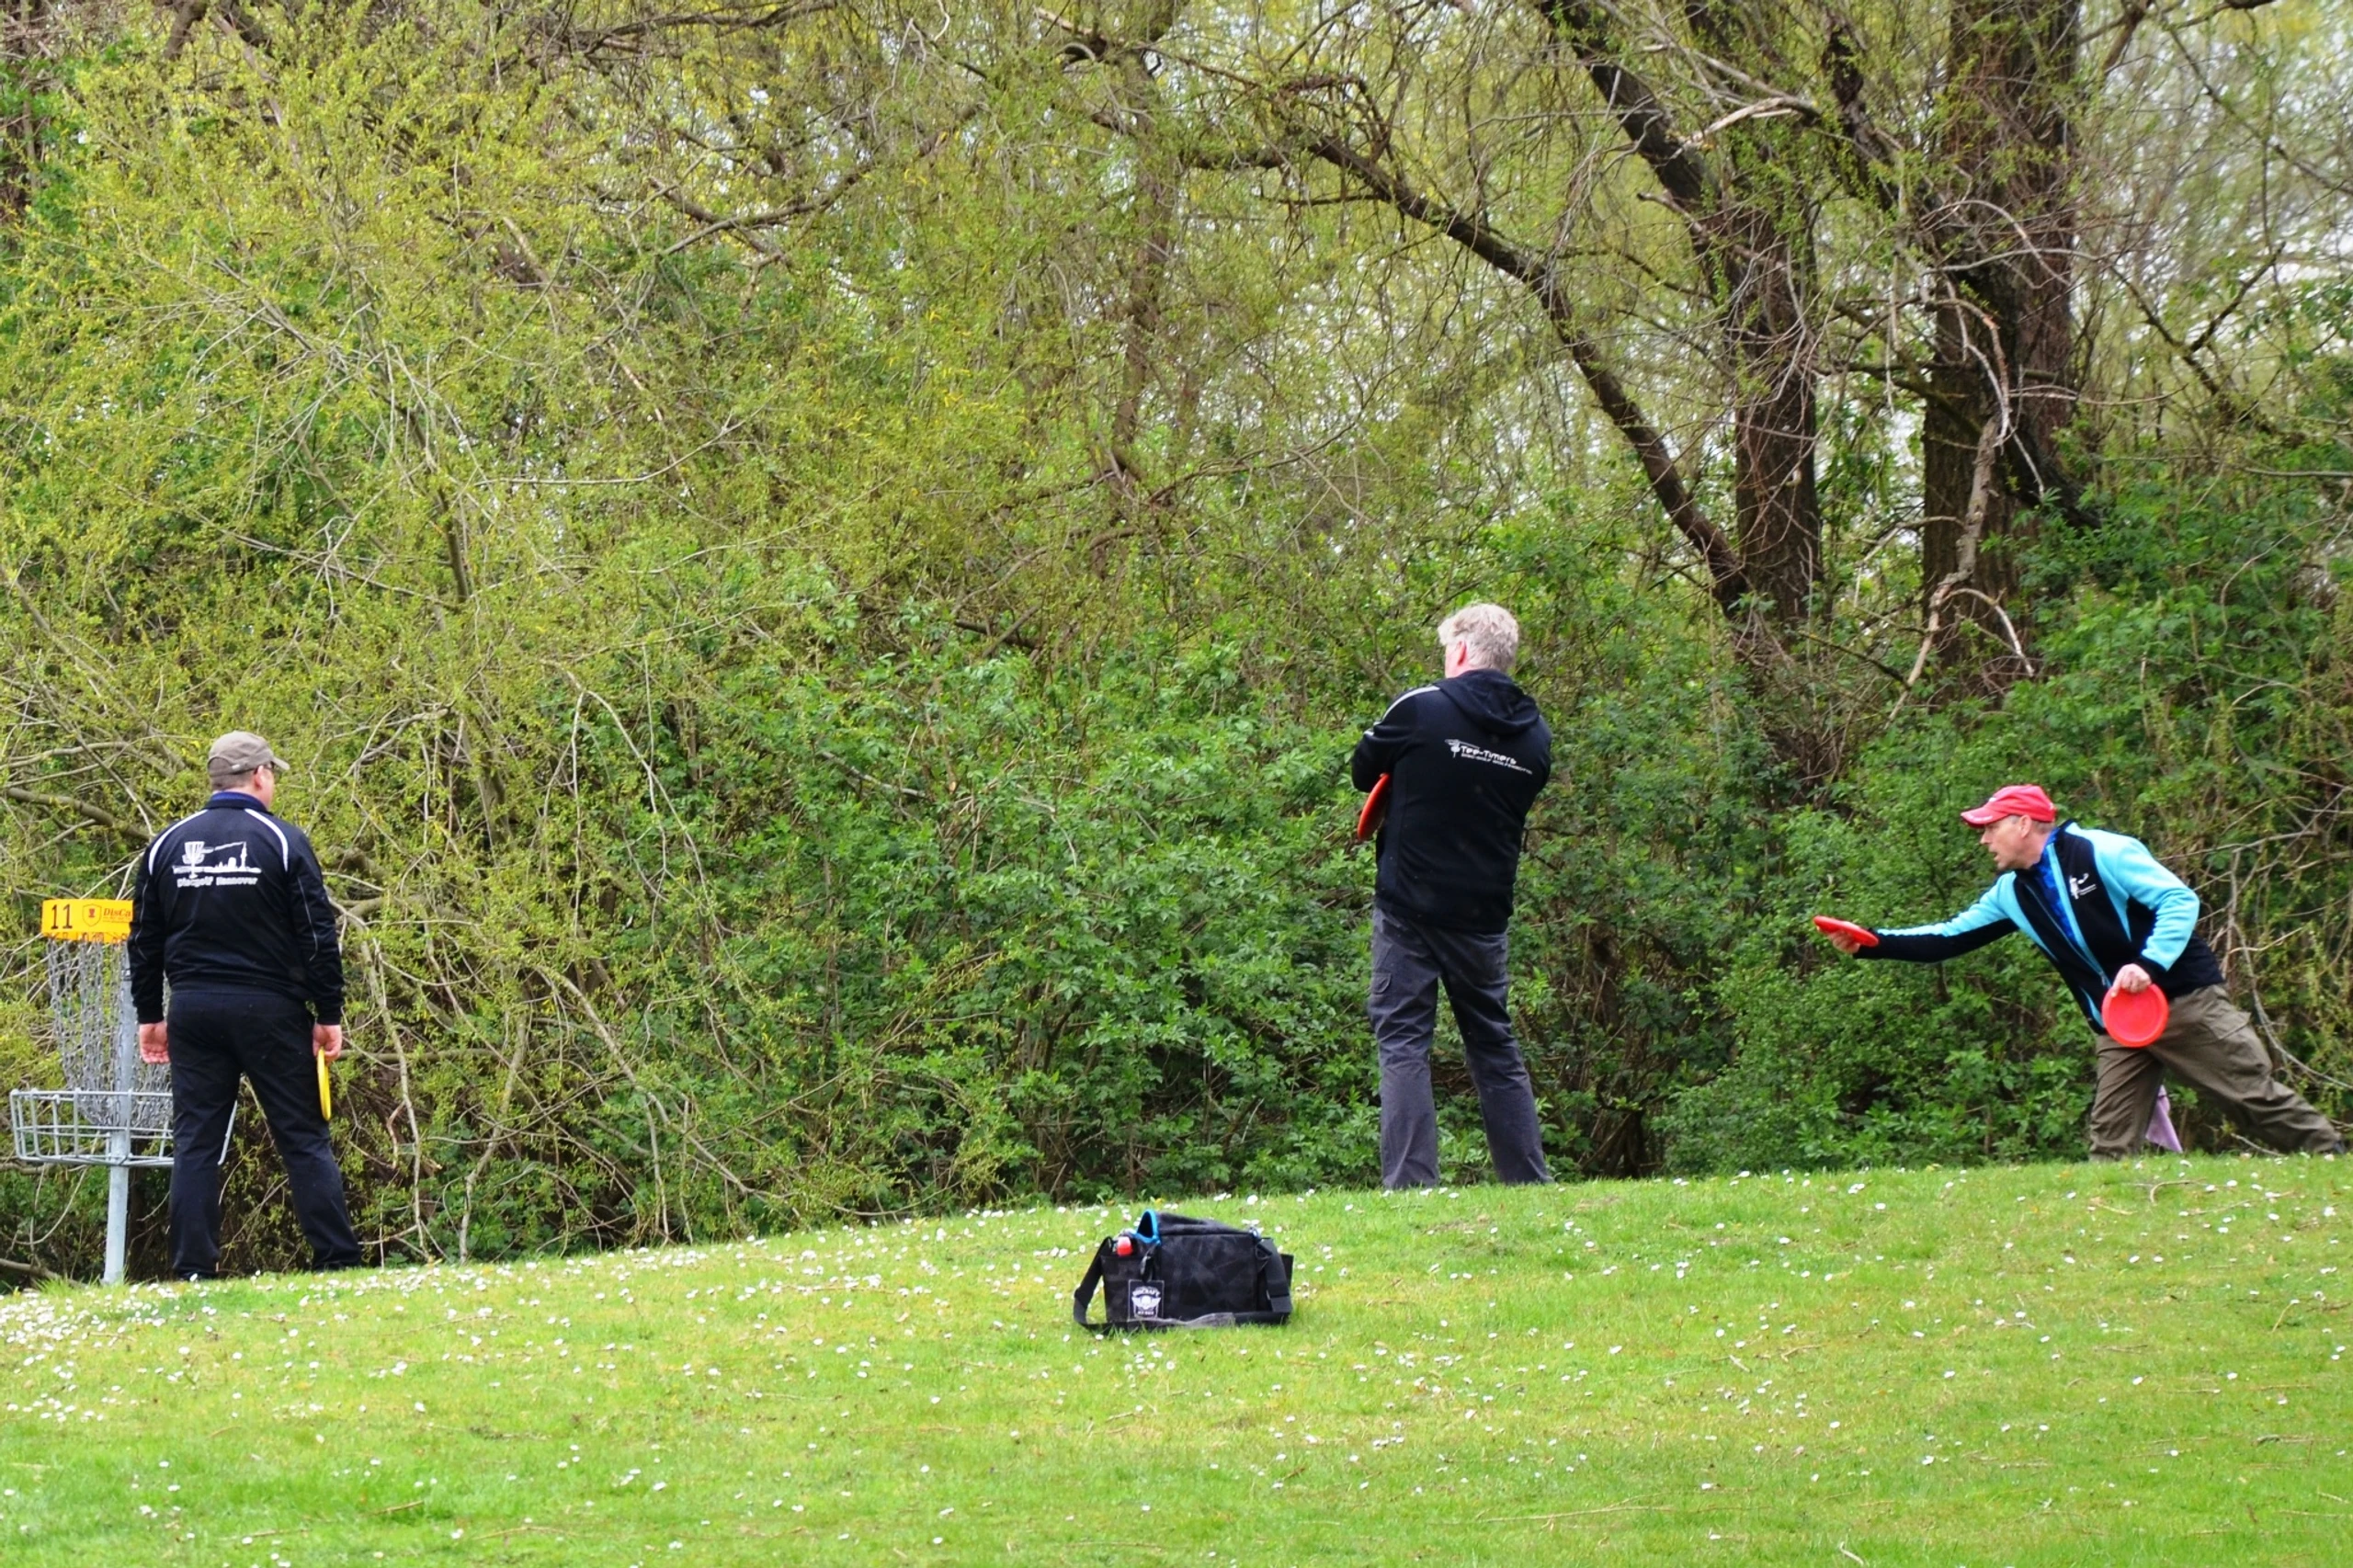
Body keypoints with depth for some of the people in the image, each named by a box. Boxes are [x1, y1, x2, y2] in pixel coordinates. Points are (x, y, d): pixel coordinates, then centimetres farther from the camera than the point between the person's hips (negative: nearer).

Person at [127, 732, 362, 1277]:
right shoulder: (282, 841, -4)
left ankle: (192, 1270, 0)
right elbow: (318, 936, -6)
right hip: (270, 1009, -3)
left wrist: (150, 1016, 18)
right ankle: (338, 1261, -2)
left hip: (193, 1009, 3)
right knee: (304, 1139, 1)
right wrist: (329, 1014, 0)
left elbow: (144, 940, 11)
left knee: (195, 1142, 5)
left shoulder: (167, 845, 7)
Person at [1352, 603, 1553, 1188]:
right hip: (1484, 914, 5)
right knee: (1494, 1045, 15)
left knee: (1402, 1041, -4)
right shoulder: (1534, 736, 4)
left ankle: (1411, 1183, -14)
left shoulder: (1422, 709, -10)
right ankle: (1529, 1179, 14)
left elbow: (1363, 770, 4)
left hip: (1410, 906, -5)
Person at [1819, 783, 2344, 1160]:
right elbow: (1950, 938, 14)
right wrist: (1871, 945, 4)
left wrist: (2148, 964, -31)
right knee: (2110, 1143, -1)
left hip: (2186, 1003, -7)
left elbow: (2179, 900, -17)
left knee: (2261, 1100, -6)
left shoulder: (2101, 853, -13)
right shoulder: (2013, 894, 10)